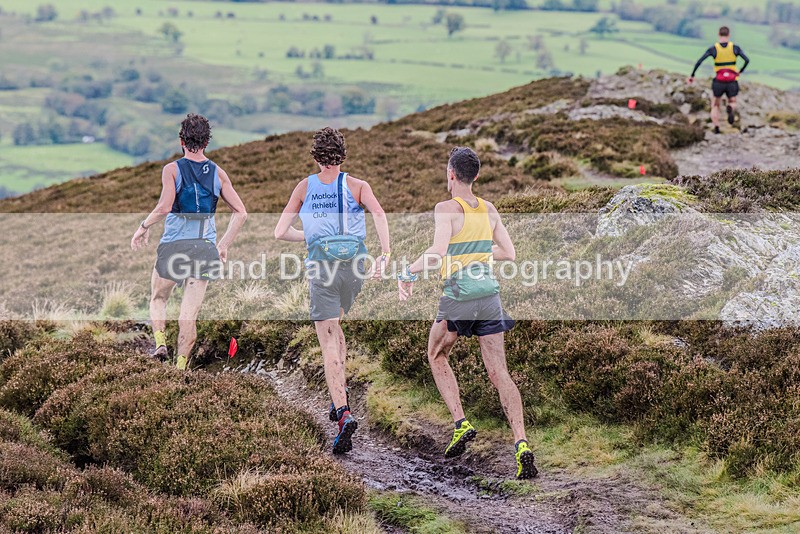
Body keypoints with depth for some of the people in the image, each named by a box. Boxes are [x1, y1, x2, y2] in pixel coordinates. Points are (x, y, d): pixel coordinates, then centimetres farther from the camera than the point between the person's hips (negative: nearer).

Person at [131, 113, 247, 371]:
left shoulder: (172, 169, -4)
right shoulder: (218, 173, 5)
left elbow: (164, 207, -19)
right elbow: (240, 212, 2)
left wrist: (144, 227, -5)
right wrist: (224, 244, 11)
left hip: (174, 244, -2)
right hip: (205, 246, 2)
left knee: (158, 299, 22)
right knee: (189, 313, 4)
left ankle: (160, 342, 1)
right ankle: (181, 367, -1)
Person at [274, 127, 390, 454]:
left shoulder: (305, 187, 7)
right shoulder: (356, 186, 5)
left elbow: (280, 232, 6)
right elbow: (378, 213, -14)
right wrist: (385, 253, -15)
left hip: (322, 266, -2)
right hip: (355, 265, 2)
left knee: (330, 344, -5)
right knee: (335, 325, 28)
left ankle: (343, 414, -20)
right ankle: (339, 394, 28)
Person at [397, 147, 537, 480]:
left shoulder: (447, 208, -9)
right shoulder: (489, 210, 9)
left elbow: (438, 251, -23)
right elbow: (510, 254, 14)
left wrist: (408, 274, -10)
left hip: (458, 299, -4)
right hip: (490, 297, 4)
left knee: (437, 356, 23)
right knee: (499, 374, 3)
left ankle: (461, 424, 11)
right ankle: (521, 444, -12)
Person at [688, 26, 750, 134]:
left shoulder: (713, 49, -4)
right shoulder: (735, 48, -2)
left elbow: (699, 62, -12)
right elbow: (747, 60, -9)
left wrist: (692, 75, -2)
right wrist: (740, 72, 9)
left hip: (719, 82, 0)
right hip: (732, 82, 0)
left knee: (715, 106, 21)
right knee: (732, 103, 20)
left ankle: (716, 128, 0)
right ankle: (730, 109, -20)